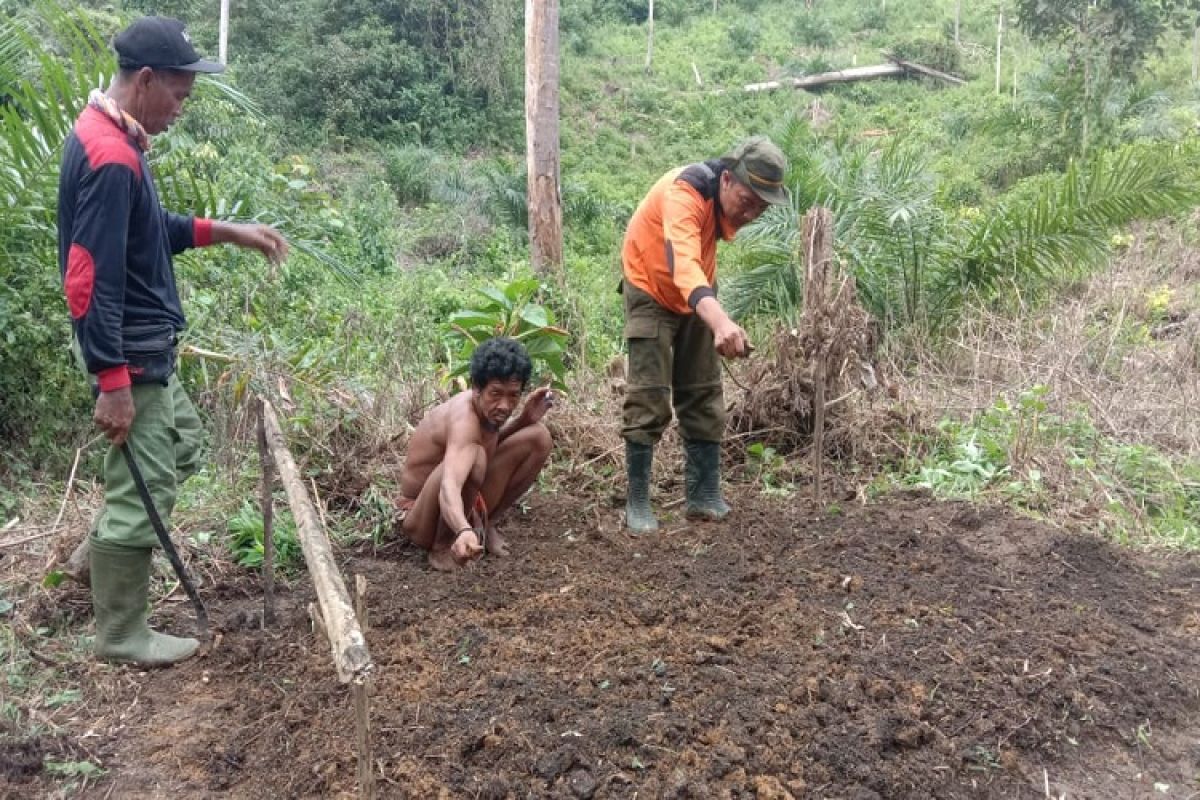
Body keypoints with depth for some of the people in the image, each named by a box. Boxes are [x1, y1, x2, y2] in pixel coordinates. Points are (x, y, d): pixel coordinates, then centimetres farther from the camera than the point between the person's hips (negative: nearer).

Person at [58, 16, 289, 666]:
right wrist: (112, 383, -26)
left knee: (181, 446, 26)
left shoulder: (110, 136, 9)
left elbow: (149, 230, 21)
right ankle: (120, 636, 16)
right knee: (140, 492, 0)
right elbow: (89, 282, -26)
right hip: (129, 355, -10)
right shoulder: (110, 157, -23)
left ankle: (104, 550, 35)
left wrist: (228, 232, 12)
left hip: (143, 347, 10)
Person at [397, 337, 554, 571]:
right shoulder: (464, 419, -33)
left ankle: (486, 524, 9)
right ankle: (443, 546, -15)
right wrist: (464, 531, -71)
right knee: (473, 456, -39)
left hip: (470, 507, 8)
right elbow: (449, 488, -50)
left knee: (538, 436, -3)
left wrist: (525, 418, -3)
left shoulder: (487, 407, -7)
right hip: (419, 519, -8)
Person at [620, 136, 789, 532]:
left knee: (704, 396, 5)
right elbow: (683, 264, -51)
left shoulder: (730, 199, -10)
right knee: (648, 400, -11)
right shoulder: (683, 194, -34)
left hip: (699, 297, 7)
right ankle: (637, 504, -2)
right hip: (652, 294, -7)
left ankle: (705, 496, 13)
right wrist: (721, 321, -67)